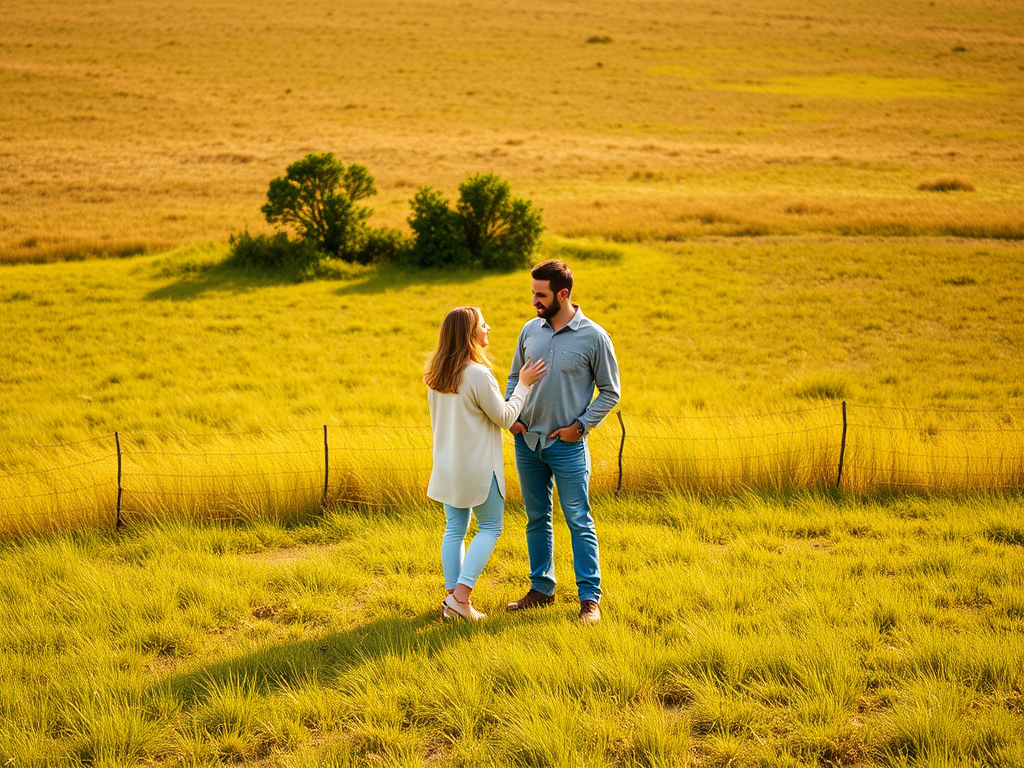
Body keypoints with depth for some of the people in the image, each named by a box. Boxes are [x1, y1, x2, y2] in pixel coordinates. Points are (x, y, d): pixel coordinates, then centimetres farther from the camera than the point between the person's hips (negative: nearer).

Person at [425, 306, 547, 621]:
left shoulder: (436, 375, 4)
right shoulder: (478, 375, -20)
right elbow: (505, 418, -12)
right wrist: (523, 385, -1)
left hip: (447, 464, 7)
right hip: (478, 466, -7)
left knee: (455, 529, 13)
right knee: (490, 526, 6)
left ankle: (453, 597, 13)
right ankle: (461, 595, -3)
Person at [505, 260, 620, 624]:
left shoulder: (594, 337, -9)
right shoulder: (530, 330, 5)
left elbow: (610, 392, -2)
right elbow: (515, 377, 16)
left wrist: (581, 425, -11)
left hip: (567, 445, -5)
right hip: (527, 441, 5)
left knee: (579, 521, -3)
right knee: (536, 519, 13)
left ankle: (590, 597, 1)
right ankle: (541, 589, 24)